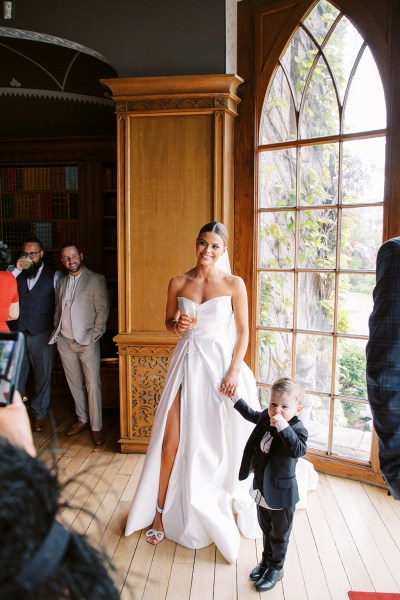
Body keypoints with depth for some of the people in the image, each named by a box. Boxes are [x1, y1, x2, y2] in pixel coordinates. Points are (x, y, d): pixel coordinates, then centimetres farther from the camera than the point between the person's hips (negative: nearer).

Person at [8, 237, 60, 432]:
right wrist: (16, 270, -15)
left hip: (42, 334, -1)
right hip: (16, 333, 2)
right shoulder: (14, 271, 6)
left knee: (43, 376, 9)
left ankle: (39, 414, 25)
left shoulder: (53, 276, 0)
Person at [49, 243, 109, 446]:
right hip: (65, 341, 5)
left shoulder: (96, 279, -4)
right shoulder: (61, 282, 14)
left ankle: (96, 427, 5)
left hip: (87, 341, -5)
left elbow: (103, 309, -6)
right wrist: (57, 332, 9)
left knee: (92, 384, -5)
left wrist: (94, 335, -11)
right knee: (75, 383, 13)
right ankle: (82, 419, 27)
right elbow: (58, 310, 19)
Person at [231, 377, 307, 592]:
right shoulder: (265, 418, -7)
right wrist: (235, 398, 14)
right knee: (266, 530, 27)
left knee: (279, 535, 17)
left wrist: (283, 426, -49)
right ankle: (266, 560, 49)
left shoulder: (298, 429, -25)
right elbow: (250, 414, 15)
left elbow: (298, 450, -44)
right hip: (262, 490, 6)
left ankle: (276, 569, 39)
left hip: (281, 494, -6)